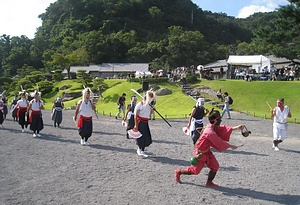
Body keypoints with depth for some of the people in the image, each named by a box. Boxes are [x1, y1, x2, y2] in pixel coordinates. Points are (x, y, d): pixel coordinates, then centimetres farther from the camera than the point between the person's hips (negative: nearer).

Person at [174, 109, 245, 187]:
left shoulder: (213, 127, -5)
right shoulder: (210, 132, -33)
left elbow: (224, 129, -1)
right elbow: (220, 142, -24)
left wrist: (237, 127, -10)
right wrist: (231, 146, -10)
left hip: (206, 151, 9)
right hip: (200, 153, -9)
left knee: (215, 166, 5)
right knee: (195, 170, 7)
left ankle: (209, 182, 20)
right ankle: (178, 172, 26)